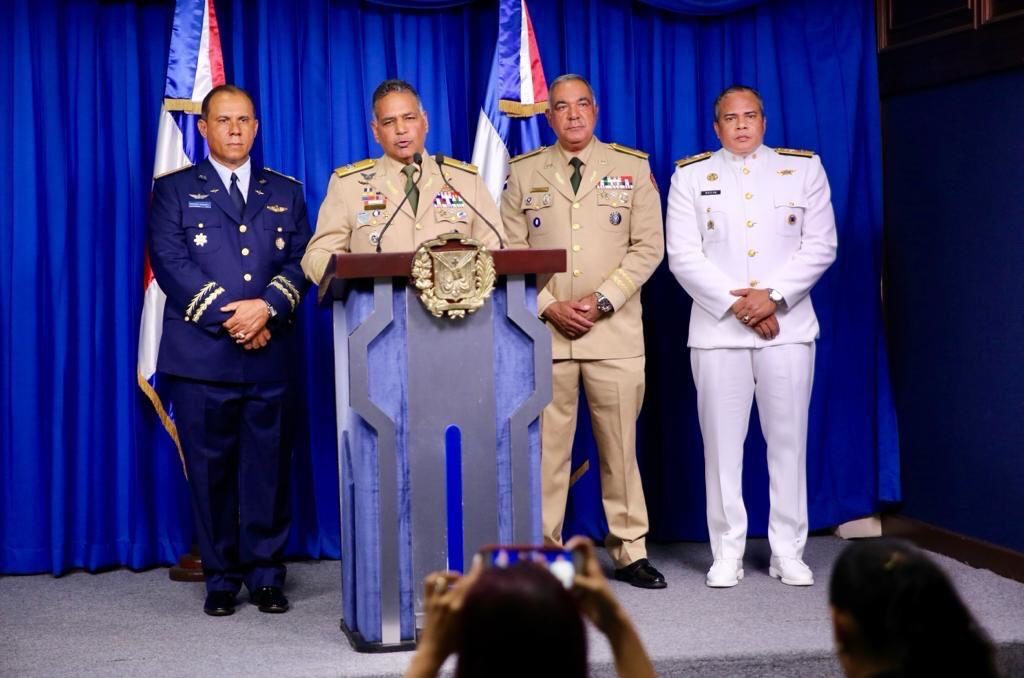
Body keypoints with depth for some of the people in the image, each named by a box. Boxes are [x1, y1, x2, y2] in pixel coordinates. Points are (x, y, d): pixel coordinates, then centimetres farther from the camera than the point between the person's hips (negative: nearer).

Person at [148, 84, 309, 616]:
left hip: (269, 353, 2)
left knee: (269, 468, 2)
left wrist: (266, 307, -13)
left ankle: (266, 574, 11)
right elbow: (170, 263, -4)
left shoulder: (286, 191, 15)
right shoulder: (175, 190, 8)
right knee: (211, 469, 2)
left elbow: (300, 262, 6)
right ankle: (221, 578, 10)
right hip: (201, 354, -2)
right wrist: (228, 316, -12)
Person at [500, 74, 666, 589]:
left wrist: (602, 301, -8)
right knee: (545, 447, -1)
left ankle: (629, 551, 12)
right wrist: (550, 307, -8)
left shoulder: (633, 168, 9)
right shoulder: (524, 173, 9)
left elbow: (648, 247, 3)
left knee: (620, 445, 3)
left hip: (615, 331, 0)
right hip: (543, 331, 0)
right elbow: (511, 252, 5)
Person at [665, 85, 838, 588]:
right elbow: (683, 254, -1)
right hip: (718, 329, 0)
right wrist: (736, 303, -11)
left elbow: (820, 245, 2)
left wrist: (772, 295, -10)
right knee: (722, 442, 0)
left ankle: (788, 552, 9)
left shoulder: (804, 168, 9)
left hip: (787, 326, 1)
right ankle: (727, 553, 6)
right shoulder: (690, 176, 7)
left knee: (788, 440, 2)